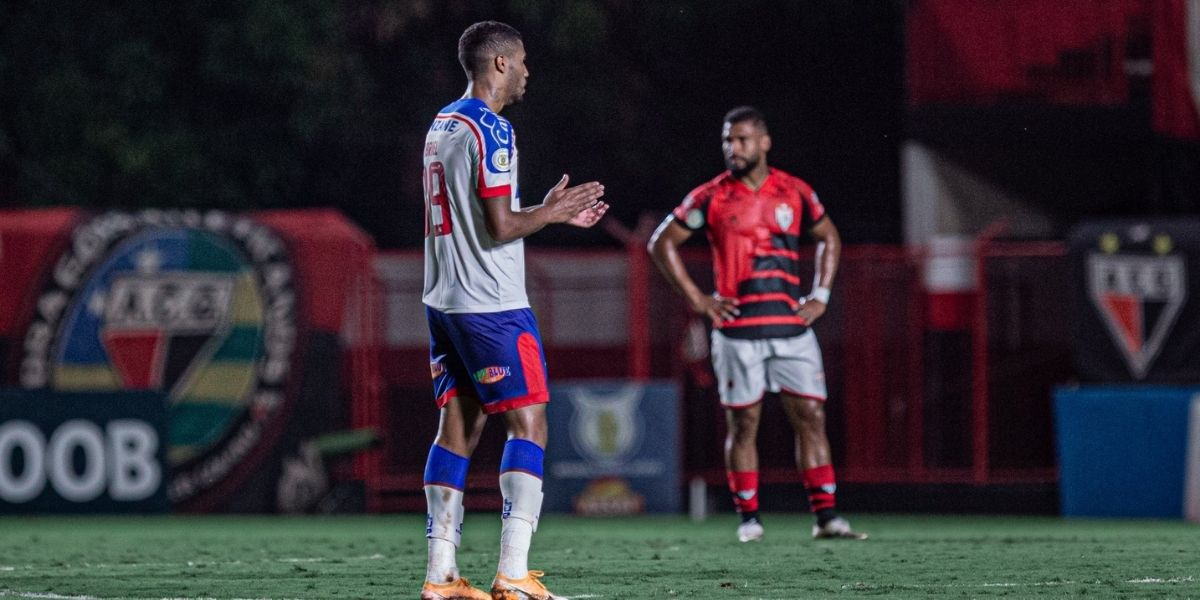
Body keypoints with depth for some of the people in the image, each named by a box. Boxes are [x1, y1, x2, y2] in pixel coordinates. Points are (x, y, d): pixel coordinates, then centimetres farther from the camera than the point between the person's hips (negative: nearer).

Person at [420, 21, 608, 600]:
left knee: (457, 427, 9)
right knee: (528, 424, -6)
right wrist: (551, 210, -1)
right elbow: (501, 228, -18)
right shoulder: (489, 130, -14)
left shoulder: (441, 124, 16)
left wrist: (554, 213, 22)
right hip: (491, 305, -9)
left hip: (444, 302, 9)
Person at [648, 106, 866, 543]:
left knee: (811, 417, -2)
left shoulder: (795, 193, 6)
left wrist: (820, 295, 9)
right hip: (737, 330, -2)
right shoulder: (711, 197, 0)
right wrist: (695, 298, -2)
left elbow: (829, 238, 21)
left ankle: (825, 516, -2)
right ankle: (748, 518, 8)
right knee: (742, 424, 1)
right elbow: (662, 243, 5)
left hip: (792, 326, 2)